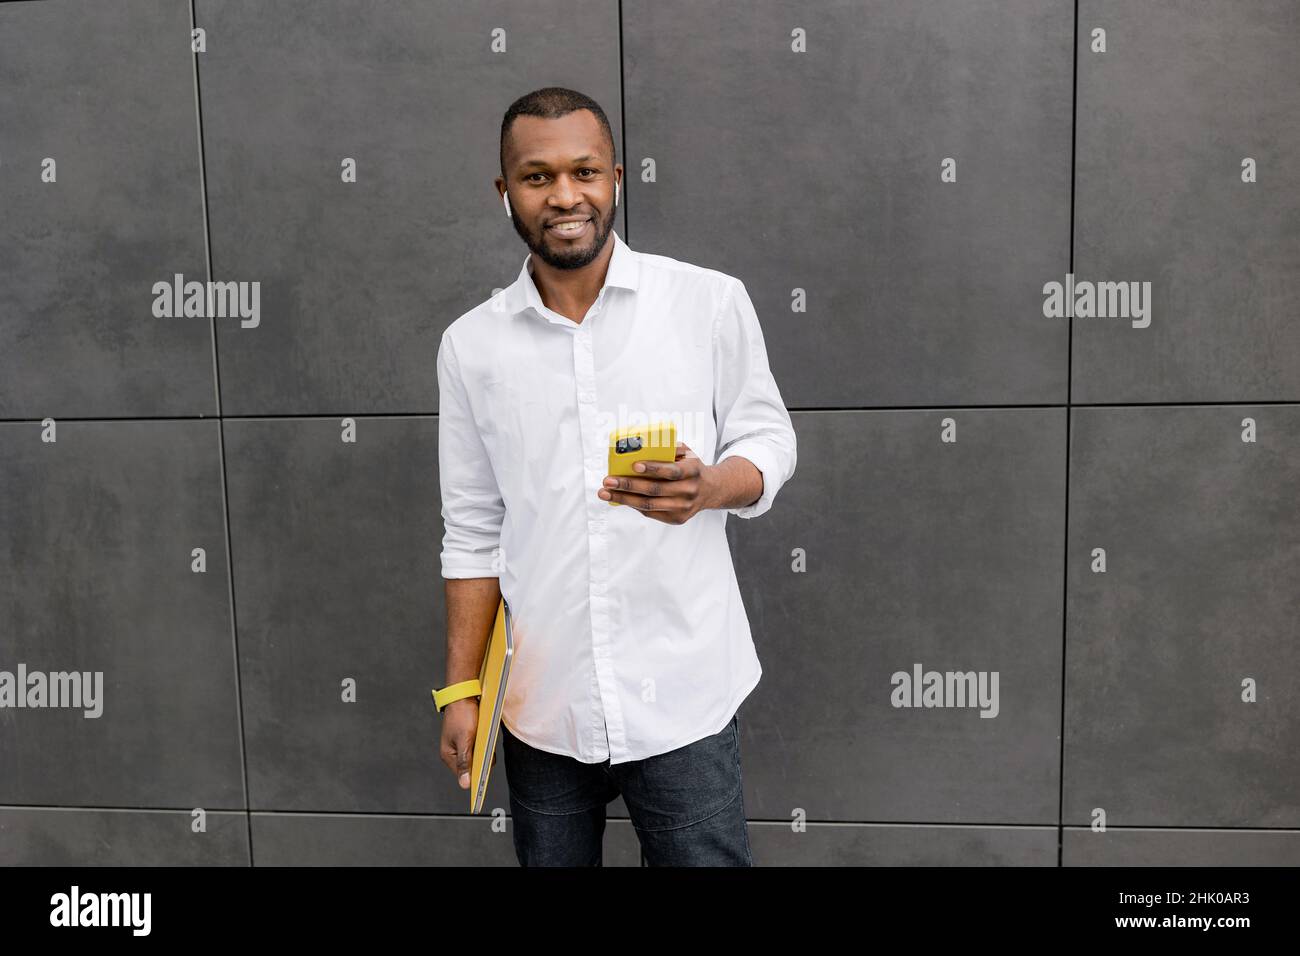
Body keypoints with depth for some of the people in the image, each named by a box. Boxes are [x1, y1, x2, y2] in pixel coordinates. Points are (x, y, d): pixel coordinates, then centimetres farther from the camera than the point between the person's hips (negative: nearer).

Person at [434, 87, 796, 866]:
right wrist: (462, 690, 6)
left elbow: (769, 441, 2)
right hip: (542, 708, 2)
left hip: (684, 701, -2)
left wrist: (708, 487, -21)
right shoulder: (470, 346, 2)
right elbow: (474, 531, 6)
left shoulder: (712, 302, -5)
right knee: (552, 856, 16)